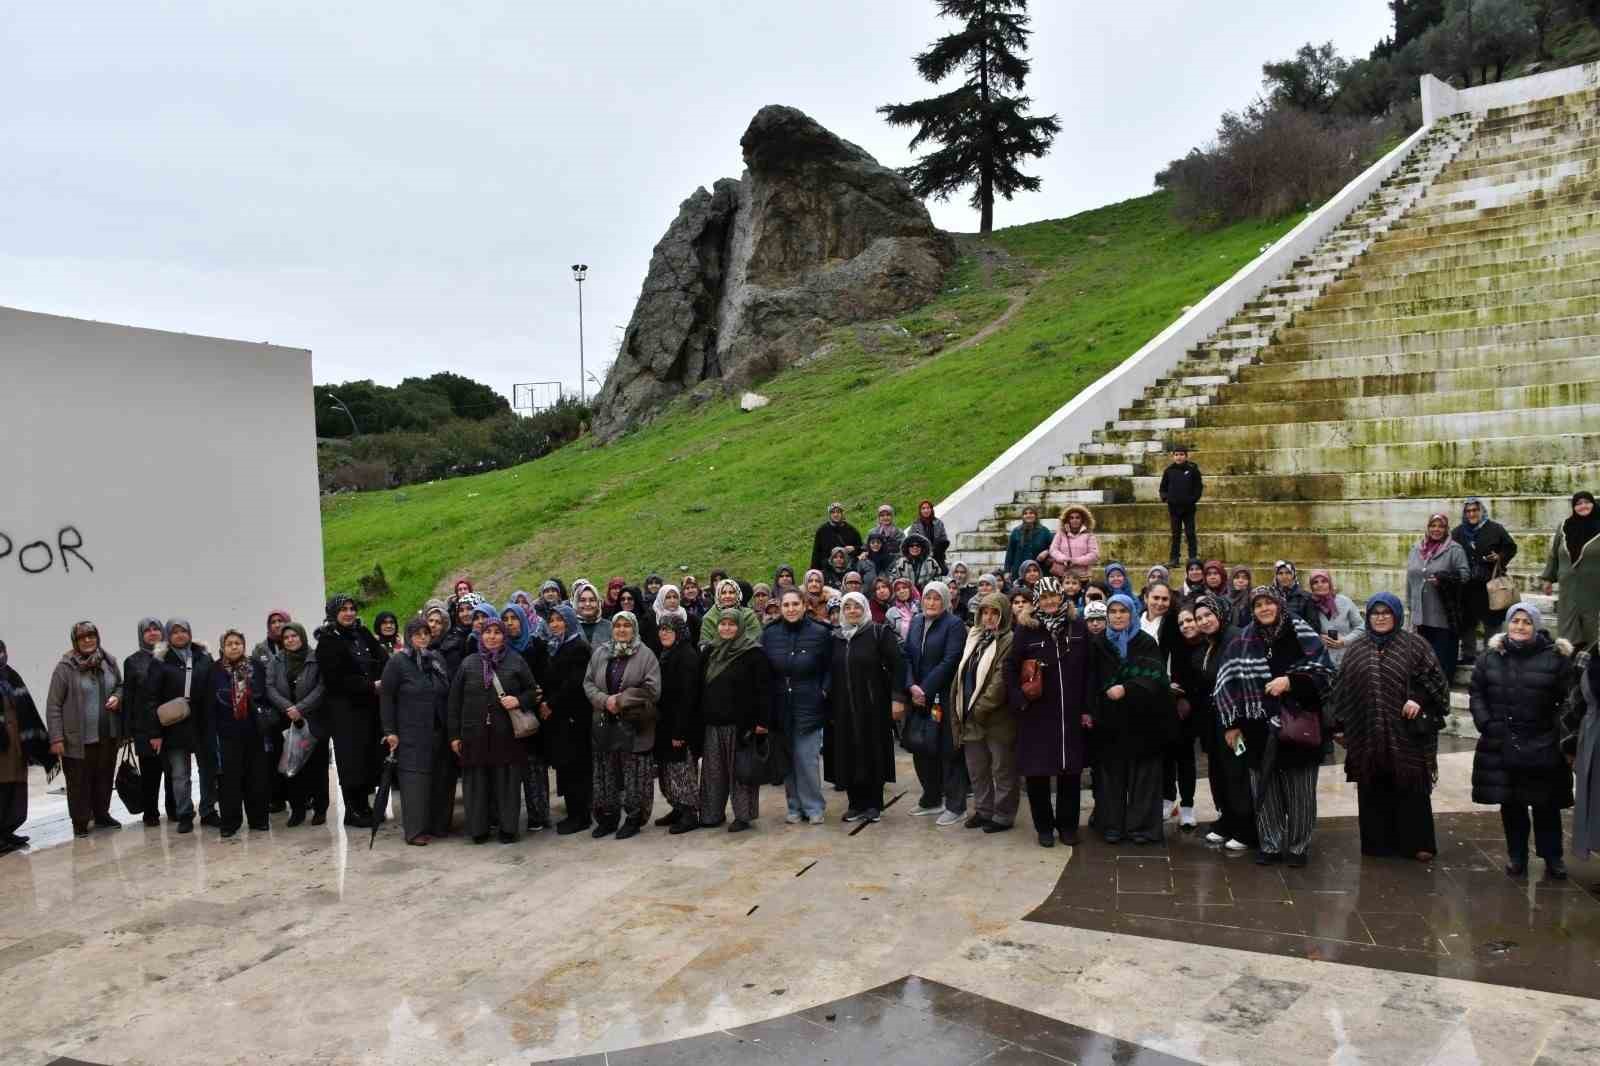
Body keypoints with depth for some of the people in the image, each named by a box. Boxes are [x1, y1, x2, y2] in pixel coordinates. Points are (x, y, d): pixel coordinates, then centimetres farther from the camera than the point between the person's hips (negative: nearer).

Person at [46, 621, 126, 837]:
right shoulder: (65, 667, -9)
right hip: (78, 737, -4)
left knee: (105, 777, 14)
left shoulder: (109, 662, 3)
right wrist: (56, 738, -10)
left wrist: (117, 697, -4)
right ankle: (80, 822, 18)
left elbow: (121, 686, 20)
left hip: (108, 734, 4)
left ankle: (102, 815, 31)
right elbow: (53, 705, -7)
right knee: (79, 781, 5)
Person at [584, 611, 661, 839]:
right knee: (607, 772, 10)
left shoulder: (646, 655, -4)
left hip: (635, 726, -4)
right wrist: (604, 700, -12)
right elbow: (588, 683, 7)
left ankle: (634, 818, 12)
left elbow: (652, 689, -11)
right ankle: (608, 817, 22)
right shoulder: (600, 653, 10)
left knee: (634, 773, 0)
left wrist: (622, 700, -15)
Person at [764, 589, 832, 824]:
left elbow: (830, 668, 3)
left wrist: (824, 691, -7)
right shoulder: (770, 635, 6)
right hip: (780, 706, 3)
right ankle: (795, 807, 19)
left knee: (806, 759, -7)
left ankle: (814, 807, 8)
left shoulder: (820, 633, -3)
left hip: (809, 706, -3)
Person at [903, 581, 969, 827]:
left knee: (949, 750, -1)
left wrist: (926, 690, -16)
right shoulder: (916, 622, 10)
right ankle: (932, 799, 26)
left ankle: (955, 806, 8)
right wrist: (912, 686, -9)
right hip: (919, 697, 6)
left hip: (944, 698, -6)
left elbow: (949, 661, -15)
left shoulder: (954, 624, -7)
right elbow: (907, 656, 6)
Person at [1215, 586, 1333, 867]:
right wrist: (1231, 723, 2)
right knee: (1265, 789, 5)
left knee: (1299, 789, 4)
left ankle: (1298, 846, 18)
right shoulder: (1242, 640, 3)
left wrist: (1290, 681, -18)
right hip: (1260, 729, 1)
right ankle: (1270, 845, 17)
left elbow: (1323, 672, -3)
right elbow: (1228, 682, 4)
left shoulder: (1303, 634, -2)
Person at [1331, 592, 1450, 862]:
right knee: (1374, 790, 7)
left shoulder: (1415, 645, 2)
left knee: (1410, 789, 1)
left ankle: (1416, 843, 12)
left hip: (1406, 733, -3)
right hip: (1368, 735, 3)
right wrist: (1339, 726, 8)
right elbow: (1341, 690, 11)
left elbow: (1433, 680, -2)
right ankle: (1377, 841, 17)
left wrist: (1419, 699, -19)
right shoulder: (1357, 651, 11)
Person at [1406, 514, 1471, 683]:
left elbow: (1465, 573, -9)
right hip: (1421, 612, 5)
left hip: (1444, 614, -5)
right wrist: (1409, 605, 15)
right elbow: (1410, 577, 15)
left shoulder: (1455, 549, -3)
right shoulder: (1416, 548, 12)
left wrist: (1443, 578, -25)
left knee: (1444, 654, 0)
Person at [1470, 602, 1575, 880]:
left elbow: (1567, 700, -2)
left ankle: (1552, 857, 20)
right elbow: (1477, 693, 7)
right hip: (1501, 747, 2)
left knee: (1546, 805, 5)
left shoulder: (1556, 657, -4)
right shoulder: (1491, 657, 3)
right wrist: (1486, 724, -3)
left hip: (1542, 749, -2)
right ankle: (1516, 855, 23)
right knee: (1510, 805, 11)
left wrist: (1557, 732, -8)